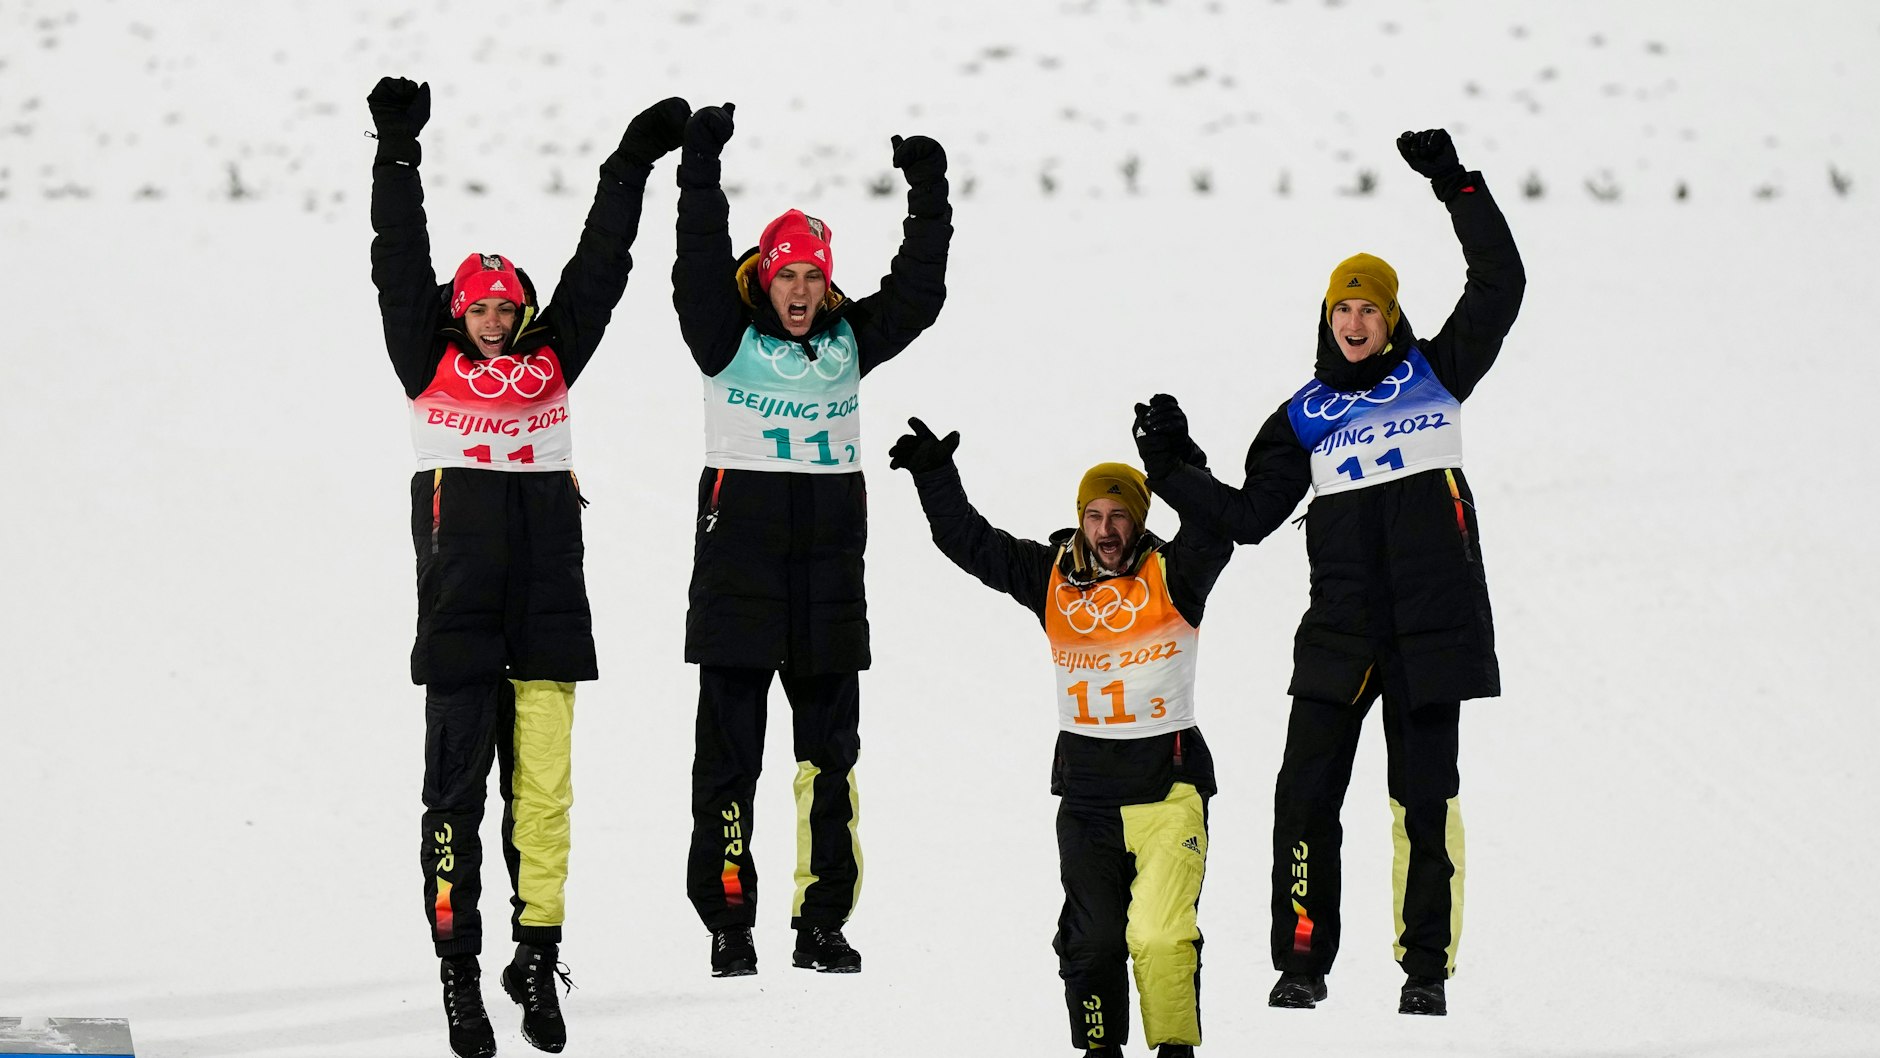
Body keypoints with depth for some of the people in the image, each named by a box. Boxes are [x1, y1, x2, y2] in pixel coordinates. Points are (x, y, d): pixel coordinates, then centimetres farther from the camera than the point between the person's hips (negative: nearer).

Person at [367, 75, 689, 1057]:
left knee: (543, 789, 2)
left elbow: (598, 269, 18)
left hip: (548, 603, 3)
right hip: (459, 602, -2)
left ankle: (537, 958, 9)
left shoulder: (551, 356, 14)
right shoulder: (430, 361, 7)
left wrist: (632, 164, 19)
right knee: (456, 786, -1)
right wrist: (397, 151, 2)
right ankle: (459, 973, 2)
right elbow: (400, 266, 5)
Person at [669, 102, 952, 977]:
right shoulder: (729, 339, -1)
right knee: (729, 754, -1)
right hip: (738, 567, -4)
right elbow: (698, 273, -14)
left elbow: (915, 292, 9)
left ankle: (822, 923, 13)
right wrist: (702, 173, -21)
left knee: (829, 756, 7)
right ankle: (729, 924, 4)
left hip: (830, 572, 4)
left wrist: (928, 197, 5)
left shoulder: (849, 342, 10)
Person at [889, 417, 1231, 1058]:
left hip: (1169, 783, -4)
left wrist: (1181, 468, -39)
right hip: (1086, 785, 4)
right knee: (1091, 938, 6)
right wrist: (935, 474, -3)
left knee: (1161, 932, -13)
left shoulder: (1171, 575, -5)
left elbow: (1213, 535, -24)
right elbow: (971, 543, 8)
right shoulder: (1053, 577, 5)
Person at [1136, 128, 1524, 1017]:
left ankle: (1426, 967, 9)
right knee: (1306, 795, -5)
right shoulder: (1304, 417, 12)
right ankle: (1302, 961, 5)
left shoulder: (1433, 374, 8)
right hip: (1340, 629, 2)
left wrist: (1459, 190, -4)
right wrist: (1172, 468, 4)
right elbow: (1249, 516, 11)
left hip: (1431, 626, -2)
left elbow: (1500, 288, 1)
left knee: (1424, 801, 1)